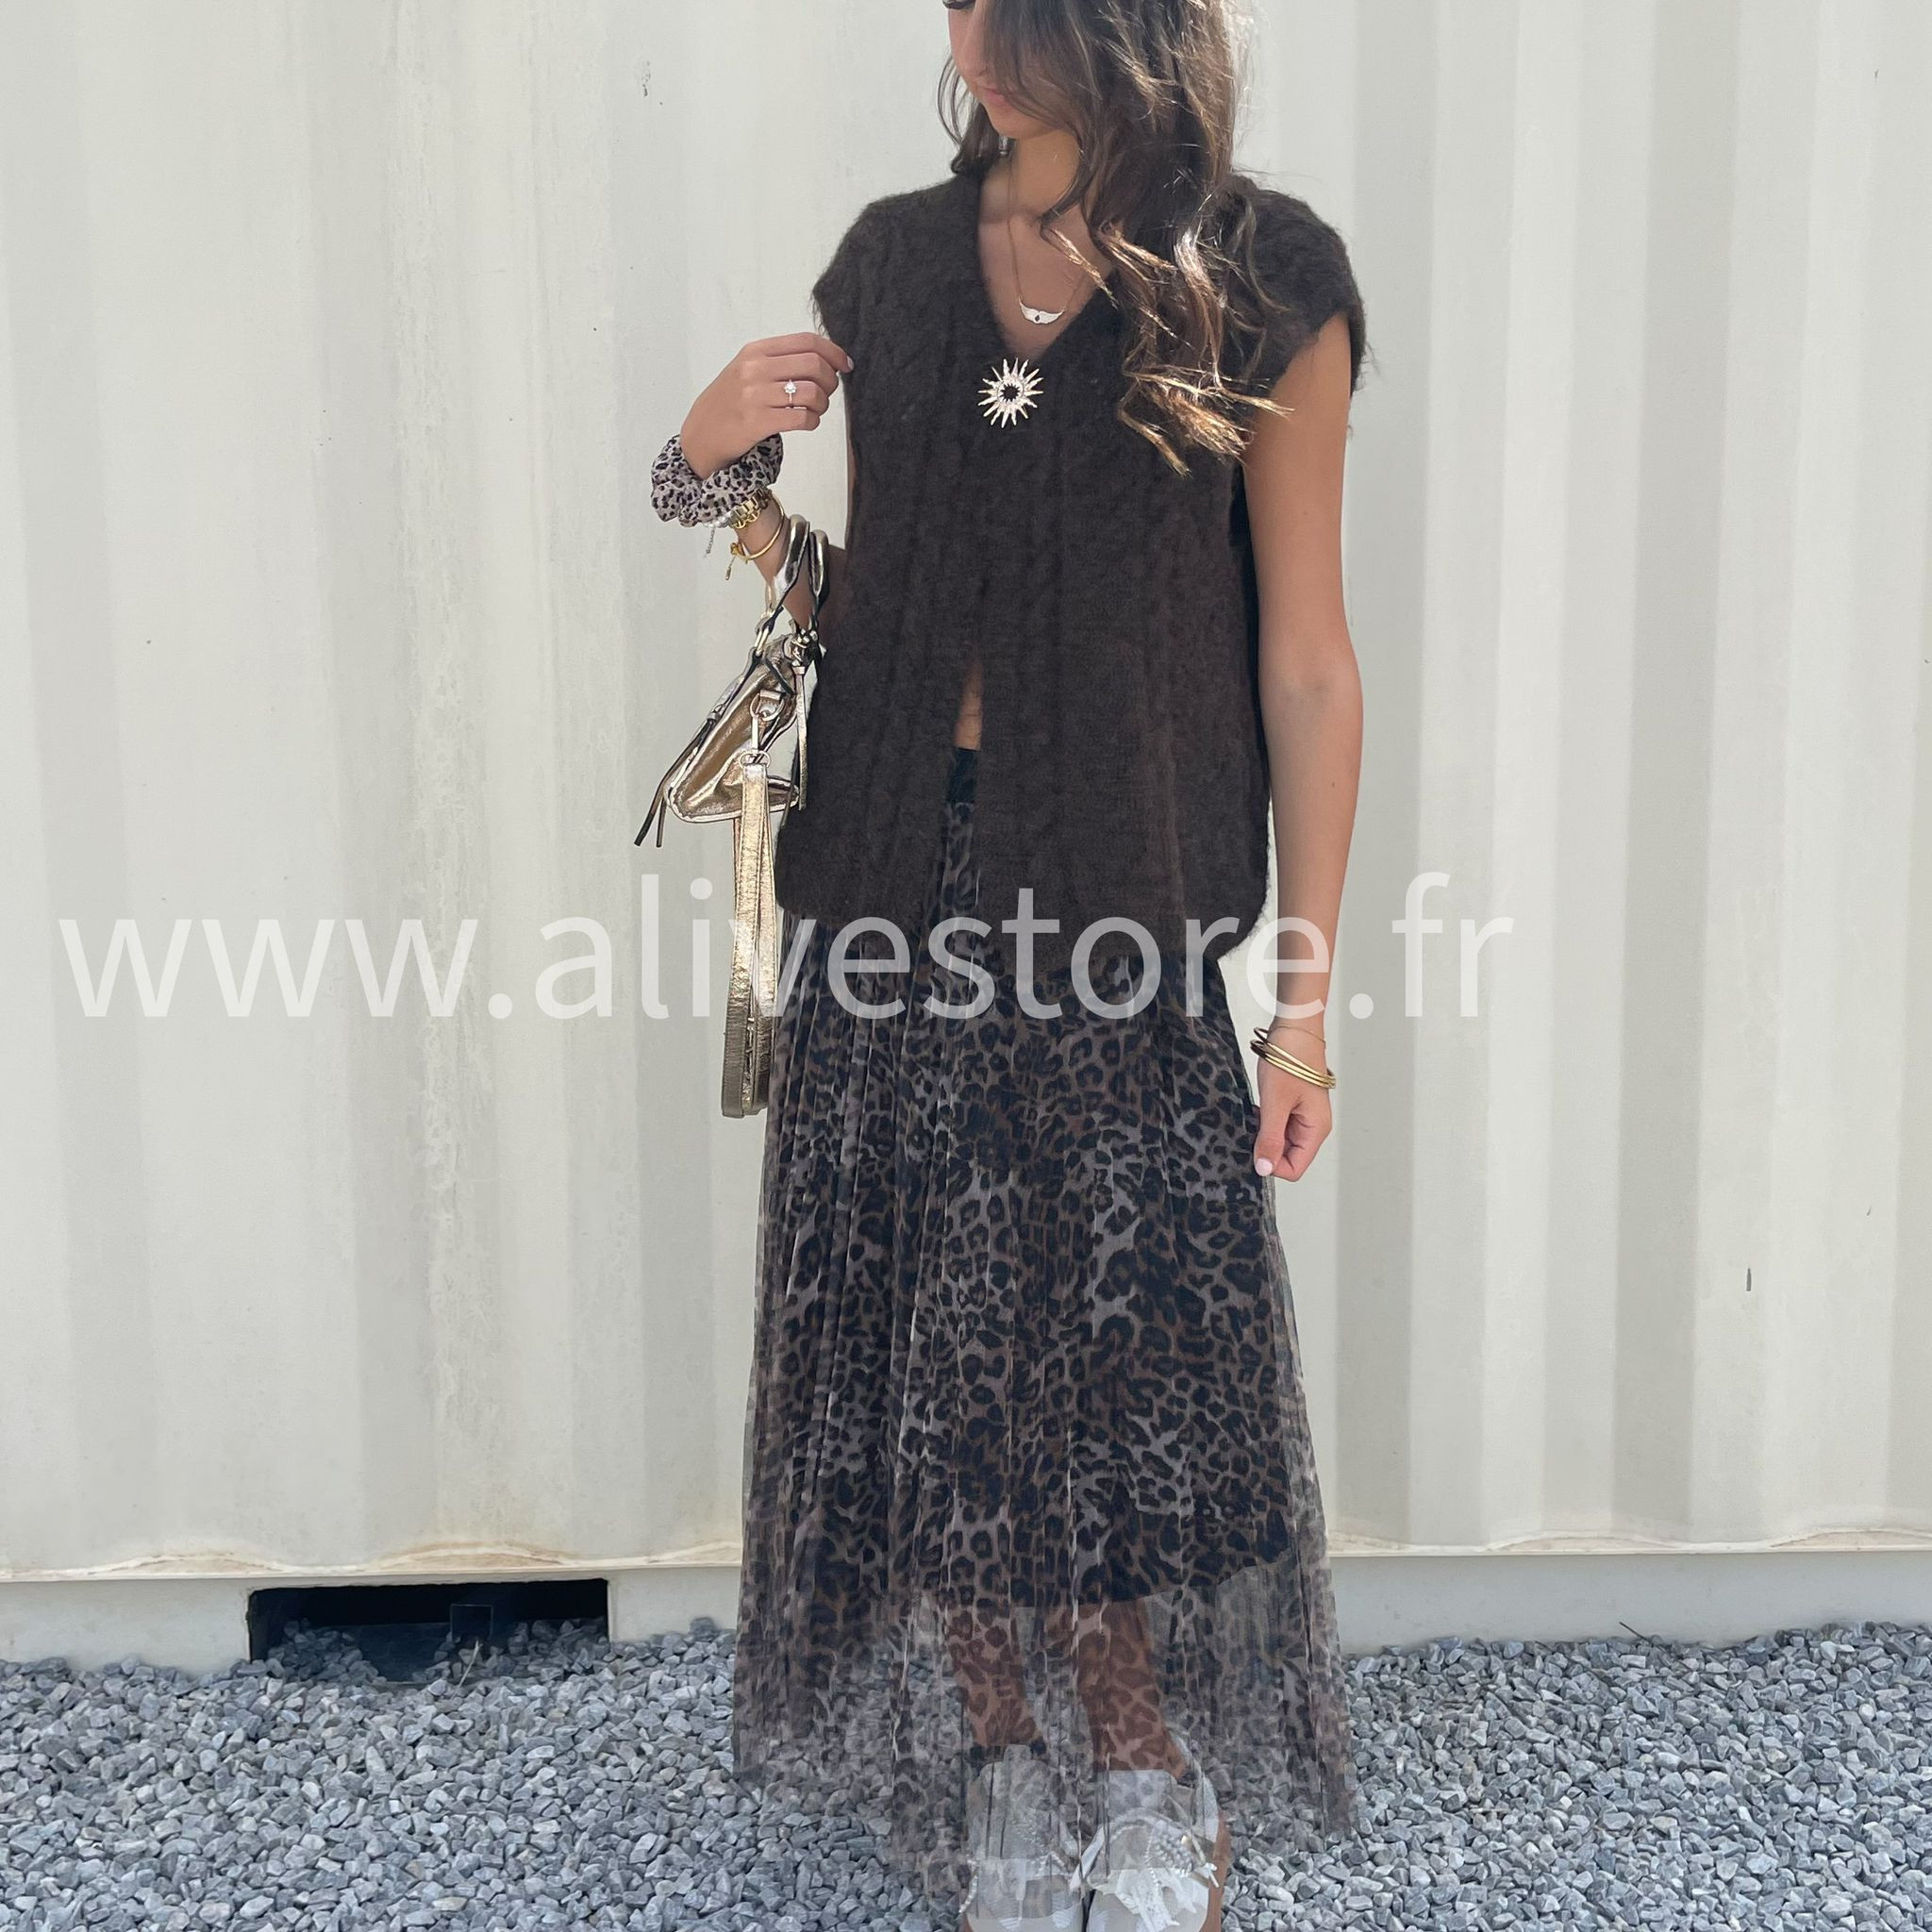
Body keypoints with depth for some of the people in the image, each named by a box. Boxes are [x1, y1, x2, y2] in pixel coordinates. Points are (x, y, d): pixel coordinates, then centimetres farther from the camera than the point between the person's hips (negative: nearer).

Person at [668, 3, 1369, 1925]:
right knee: (927, 1369, 9)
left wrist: (1305, 994, -5)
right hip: (896, 894, 4)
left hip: (1119, 904, -3)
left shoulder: (1260, 280, -2)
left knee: (1117, 1368, 5)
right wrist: (724, 471, -3)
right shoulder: (895, 258, 9)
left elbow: (1304, 657, -2)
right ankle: (1004, 1773, 32)